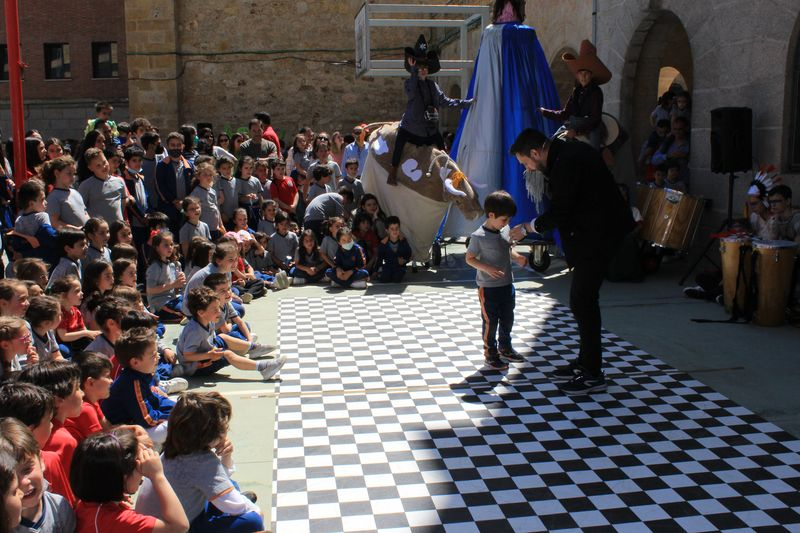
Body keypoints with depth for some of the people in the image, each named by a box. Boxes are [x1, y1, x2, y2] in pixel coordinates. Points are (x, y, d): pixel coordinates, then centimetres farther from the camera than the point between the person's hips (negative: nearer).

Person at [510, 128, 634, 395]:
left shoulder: (566, 163, -21)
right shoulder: (569, 151, 11)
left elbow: (558, 214, -17)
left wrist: (526, 228, -5)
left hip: (597, 236, -11)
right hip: (595, 232, 11)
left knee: (582, 301, -6)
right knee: (583, 299, 15)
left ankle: (593, 375, 1)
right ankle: (586, 362, 26)